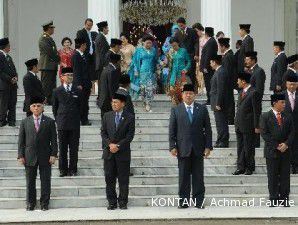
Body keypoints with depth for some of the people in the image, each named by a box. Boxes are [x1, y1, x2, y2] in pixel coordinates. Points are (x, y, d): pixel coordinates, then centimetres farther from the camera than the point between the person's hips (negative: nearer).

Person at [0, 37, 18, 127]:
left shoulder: (9, 57, 17)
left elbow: (13, 70, 21)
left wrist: (15, 77, 0)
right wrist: (10, 79, -16)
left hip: (13, 85, 8)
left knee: (12, 104, 7)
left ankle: (11, 121, 12)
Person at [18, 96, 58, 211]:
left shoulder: (50, 122, 5)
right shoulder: (25, 122, 8)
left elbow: (53, 140, 2)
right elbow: (21, 141, 6)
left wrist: (53, 154, -6)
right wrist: (21, 156, -1)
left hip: (45, 157, -1)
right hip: (30, 157, 1)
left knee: (45, 181, 2)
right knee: (30, 181, 5)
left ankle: (44, 203, 11)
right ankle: (30, 203, 15)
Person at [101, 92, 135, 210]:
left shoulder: (129, 117, 0)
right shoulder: (107, 116, 9)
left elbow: (130, 135, -4)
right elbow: (103, 133, 7)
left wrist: (118, 146, -12)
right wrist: (110, 144, -9)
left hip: (123, 153, -2)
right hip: (109, 152, 3)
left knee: (123, 179, 1)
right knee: (109, 179, 3)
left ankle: (123, 203, 8)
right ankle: (112, 202, 9)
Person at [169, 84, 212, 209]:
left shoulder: (202, 109, 7)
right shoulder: (176, 110, 6)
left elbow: (207, 129, 6)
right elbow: (172, 130, 4)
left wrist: (208, 146, -1)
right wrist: (172, 146, -4)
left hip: (198, 148, 1)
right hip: (183, 149, -1)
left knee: (198, 176, 3)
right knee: (183, 176, 2)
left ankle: (199, 201, 7)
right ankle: (183, 201, 7)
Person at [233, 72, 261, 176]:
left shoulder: (253, 93, -14)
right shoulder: (241, 92, 13)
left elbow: (257, 111, -14)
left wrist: (257, 126, -15)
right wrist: (236, 122, 15)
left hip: (248, 126, -8)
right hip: (239, 125, 8)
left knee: (248, 148, 2)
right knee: (240, 148, 11)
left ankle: (249, 168, 12)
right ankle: (241, 167, 17)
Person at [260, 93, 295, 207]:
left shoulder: (287, 117, 11)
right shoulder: (265, 117, -1)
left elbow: (292, 132, 8)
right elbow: (264, 134, -7)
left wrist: (286, 144, -10)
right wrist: (277, 146, -12)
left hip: (285, 151, 3)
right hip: (272, 151, -3)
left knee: (285, 176, 3)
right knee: (273, 176, 0)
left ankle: (284, 199, 7)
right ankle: (273, 199, 6)